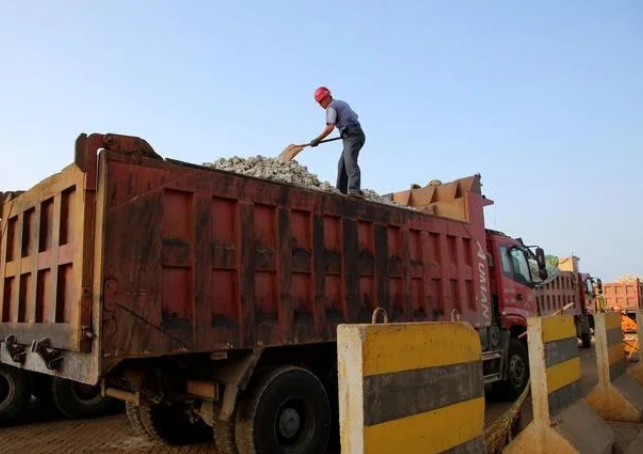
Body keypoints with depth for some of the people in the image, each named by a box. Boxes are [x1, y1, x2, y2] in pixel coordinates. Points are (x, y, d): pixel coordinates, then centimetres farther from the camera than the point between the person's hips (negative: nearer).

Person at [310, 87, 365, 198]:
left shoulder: (331, 107, -3)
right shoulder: (342, 103, 25)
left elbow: (330, 127, -14)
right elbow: (355, 116, 35)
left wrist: (317, 139, -11)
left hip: (352, 136, -10)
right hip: (358, 134, 10)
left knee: (350, 163, -23)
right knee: (342, 164, 13)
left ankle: (355, 189, -37)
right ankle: (342, 190, 14)